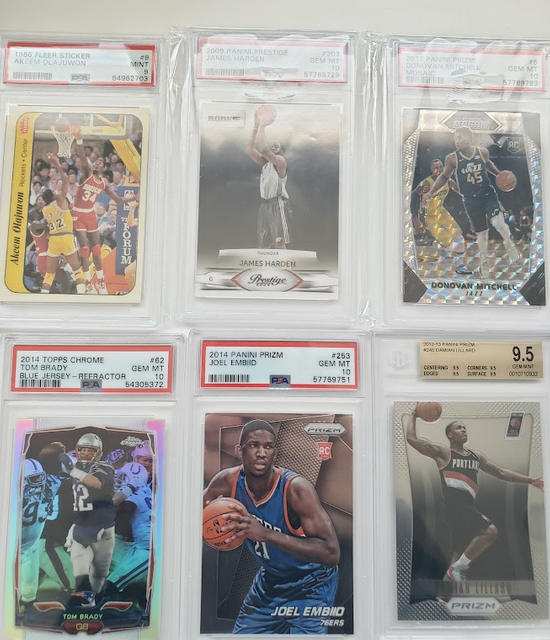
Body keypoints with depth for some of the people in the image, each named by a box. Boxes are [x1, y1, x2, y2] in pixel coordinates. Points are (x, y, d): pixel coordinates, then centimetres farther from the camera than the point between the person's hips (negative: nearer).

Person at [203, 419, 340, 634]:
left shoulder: (296, 488, -32)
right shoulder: (228, 481, -18)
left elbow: (332, 554, -37)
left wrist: (267, 534, -44)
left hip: (310, 585, -4)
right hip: (270, 578, 5)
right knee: (243, 631, 13)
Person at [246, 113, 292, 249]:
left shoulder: (281, 161, -3)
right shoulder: (265, 162, 18)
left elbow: (263, 149, -19)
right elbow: (250, 150, 6)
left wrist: (262, 127, -11)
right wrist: (256, 127, 1)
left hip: (278, 205, -8)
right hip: (265, 205, 8)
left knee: (280, 244, -12)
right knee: (263, 246, 10)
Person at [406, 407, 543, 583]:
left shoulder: (477, 455, 23)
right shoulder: (442, 452, 4)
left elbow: (500, 472, 24)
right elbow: (412, 439, -5)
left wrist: (531, 481, 18)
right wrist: (413, 415, 4)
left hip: (468, 505, 7)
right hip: (455, 504, -7)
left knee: (459, 557, 7)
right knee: (490, 531, -24)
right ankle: (457, 567, -11)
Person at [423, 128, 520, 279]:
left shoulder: (482, 152, -5)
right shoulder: (452, 158, -12)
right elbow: (444, 176, 2)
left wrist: (499, 174, 8)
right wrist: (431, 192, -7)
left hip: (488, 194, 0)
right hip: (471, 200, 0)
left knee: (498, 222, -25)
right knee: (481, 232, 9)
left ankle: (508, 243, 6)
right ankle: (484, 259, 34)